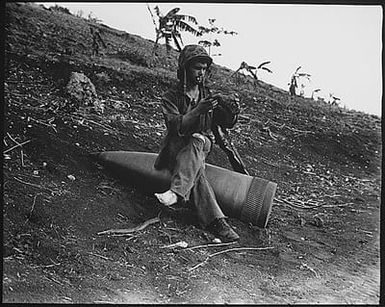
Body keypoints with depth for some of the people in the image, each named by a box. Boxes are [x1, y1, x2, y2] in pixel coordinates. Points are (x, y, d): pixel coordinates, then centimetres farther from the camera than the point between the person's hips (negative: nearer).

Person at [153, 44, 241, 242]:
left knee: (196, 141, -35)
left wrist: (231, 111, -17)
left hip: (202, 147, 2)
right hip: (175, 150, -2)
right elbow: (176, 127, -17)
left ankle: (177, 192, -52)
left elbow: (228, 124, 7)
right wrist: (198, 110, -31)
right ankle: (215, 221, -51)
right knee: (195, 167, -36)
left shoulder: (208, 95, 15)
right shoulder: (171, 97, 2)